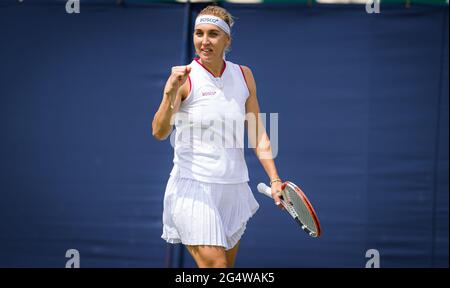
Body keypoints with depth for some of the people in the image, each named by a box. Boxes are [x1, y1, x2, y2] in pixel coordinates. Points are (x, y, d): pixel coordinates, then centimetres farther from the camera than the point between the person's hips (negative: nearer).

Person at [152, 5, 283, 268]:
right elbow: (159, 132, -16)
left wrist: (275, 179, 4)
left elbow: (258, 135, 11)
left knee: (227, 265, 7)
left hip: (234, 187, 5)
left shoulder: (244, 75, 7)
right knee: (215, 265, -18)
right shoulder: (185, 77, -5)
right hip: (193, 187, -5)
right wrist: (171, 92, -29)